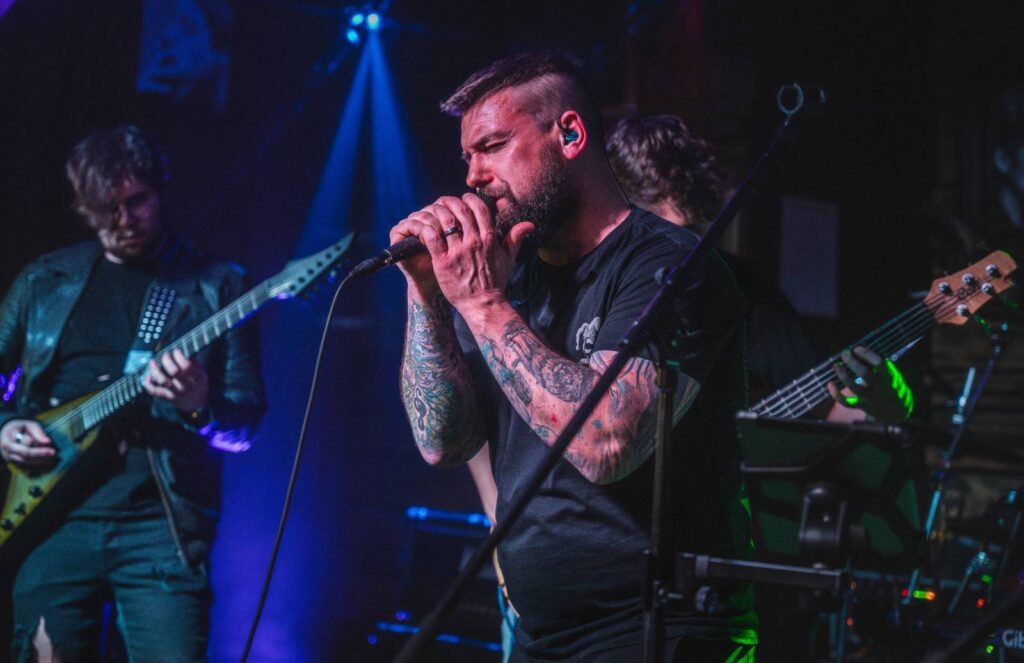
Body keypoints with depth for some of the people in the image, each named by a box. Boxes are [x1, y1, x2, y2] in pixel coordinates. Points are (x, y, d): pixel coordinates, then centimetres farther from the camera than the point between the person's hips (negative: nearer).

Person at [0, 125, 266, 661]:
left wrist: (200, 407, -18)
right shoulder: (44, 280, 14)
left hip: (161, 520, -2)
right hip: (51, 514, 3)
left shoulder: (215, 286, 6)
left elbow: (247, 418, 3)